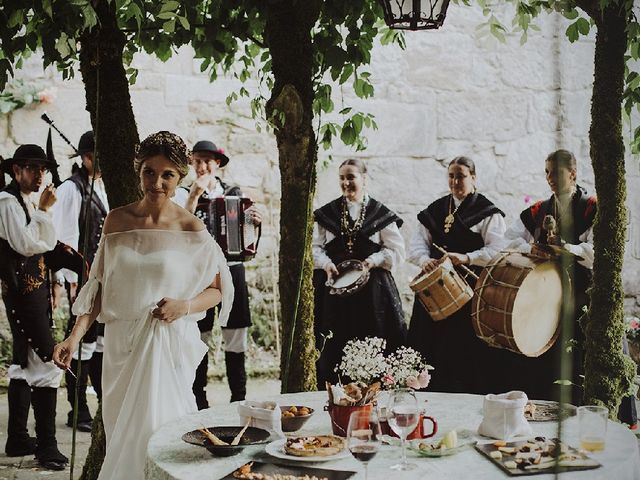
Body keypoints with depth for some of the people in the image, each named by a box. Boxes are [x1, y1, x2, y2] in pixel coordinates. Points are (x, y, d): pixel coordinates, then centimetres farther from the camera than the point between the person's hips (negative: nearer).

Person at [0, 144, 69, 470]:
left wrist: (45, 211, 1)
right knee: (47, 365, -12)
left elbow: (48, 243, 12)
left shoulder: (28, 202, 16)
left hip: (35, 290, 10)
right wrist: (43, 210, -13)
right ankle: (46, 446, -8)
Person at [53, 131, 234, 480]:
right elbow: (100, 286, 6)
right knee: (121, 433, 12)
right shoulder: (117, 220, 2)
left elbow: (218, 290, 2)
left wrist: (185, 306, -16)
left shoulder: (191, 229, -5)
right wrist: (75, 336, -3)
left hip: (170, 344, -3)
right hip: (121, 343, 3)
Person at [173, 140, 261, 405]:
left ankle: (239, 400, 12)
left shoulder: (234, 193, 10)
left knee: (236, 341, 3)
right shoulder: (184, 195, 5)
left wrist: (254, 222, -10)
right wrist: (195, 196, -16)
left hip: (232, 270, 2)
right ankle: (199, 405, 7)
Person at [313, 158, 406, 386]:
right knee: (334, 349, -1)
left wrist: (373, 260, -13)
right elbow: (315, 247, 9)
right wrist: (326, 264, -10)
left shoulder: (381, 214, 5)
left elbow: (397, 250, 3)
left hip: (371, 289, -1)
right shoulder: (327, 213, 10)